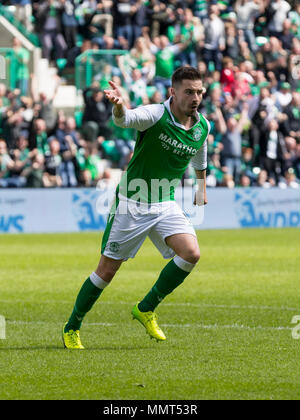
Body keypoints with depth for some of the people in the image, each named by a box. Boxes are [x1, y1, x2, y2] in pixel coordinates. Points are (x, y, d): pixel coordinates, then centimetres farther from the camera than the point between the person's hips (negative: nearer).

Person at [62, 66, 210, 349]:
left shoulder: (203, 126, 0)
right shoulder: (155, 115, -19)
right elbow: (125, 119, -40)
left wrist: (202, 187, 32)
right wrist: (118, 107, -62)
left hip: (165, 204, 5)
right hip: (131, 202, -5)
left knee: (191, 253, -17)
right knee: (108, 269, -1)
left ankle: (146, 309, 3)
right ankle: (72, 328, 17)